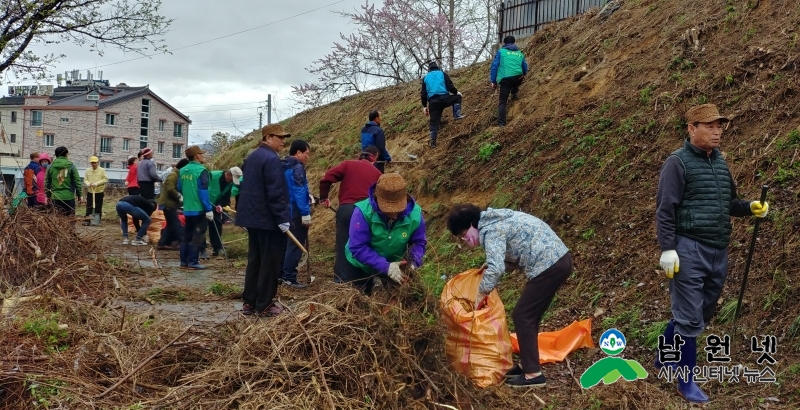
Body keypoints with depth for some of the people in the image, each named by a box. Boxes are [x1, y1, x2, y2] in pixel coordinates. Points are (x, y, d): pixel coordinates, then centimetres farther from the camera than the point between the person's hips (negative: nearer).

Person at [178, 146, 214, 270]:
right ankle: (193, 263, 0)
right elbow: (203, 192, -18)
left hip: (187, 209, 7)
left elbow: (180, 189, 16)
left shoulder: (182, 170, 7)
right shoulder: (201, 170, -14)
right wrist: (208, 209, -15)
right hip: (199, 209, -7)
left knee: (186, 235, 13)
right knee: (197, 236, -1)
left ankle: (184, 262, 16)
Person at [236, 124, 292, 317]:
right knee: (270, 262, -1)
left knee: (255, 259, 15)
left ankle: (249, 302, 19)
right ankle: (264, 305, 4)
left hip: (252, 216, 10)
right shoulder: (272, 159, -17)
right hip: (268, 219, -10)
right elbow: (276, 193, -22)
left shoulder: (252, 156, 14)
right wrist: (283, 219, -20)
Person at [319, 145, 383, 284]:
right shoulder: (377, 173, 11)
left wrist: (323, 197, 11)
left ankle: (340, 279, 5)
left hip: (346, 209, -1)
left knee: (343, 245, 5)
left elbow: (326, 178, -1)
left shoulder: (348, 164, 7)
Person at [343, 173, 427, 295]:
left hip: (394, 265, 2)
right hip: (361, 265, -2)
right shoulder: (363, 211, -34)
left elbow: (419, 242, -10)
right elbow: (358, 248, -34)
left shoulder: (414, 214, -25)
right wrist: (385, 267, -41)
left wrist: (414, 261, -30)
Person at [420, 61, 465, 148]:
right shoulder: (442, 74, 12)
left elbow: (423, 93, 16)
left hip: (432, 101, 3)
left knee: (434, 122, 9)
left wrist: (424, 106, 21)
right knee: (457, 97, 24)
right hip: (444, 98, -2)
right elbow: (449, 86, 0)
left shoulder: (425, 78, 19)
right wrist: (456, 92, 18)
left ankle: (433, 142, 7)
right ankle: (457, 115, 8)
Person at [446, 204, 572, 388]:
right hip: (559, 259, 10)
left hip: (548, 265, -10)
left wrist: (480, 296, -13)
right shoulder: (495, 220, 17)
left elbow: (495, 269, -25)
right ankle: (527, 364, 25)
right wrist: (492, 266, 10)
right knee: (529, 315, 17)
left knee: (522, 316, -3)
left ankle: (533, 374, 0)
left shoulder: (491, 231, -13)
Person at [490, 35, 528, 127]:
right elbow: (525, 69, 26)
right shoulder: (520, 54, 20)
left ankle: (501, 123, -5)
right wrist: (523, 76, 47)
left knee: (502, 102, 2)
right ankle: (514, 93, 28)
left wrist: (493, 81, 6)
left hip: (505, 80, -3)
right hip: (518, 78, 3)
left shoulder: (501, 52, 10)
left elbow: (494, 66, 3)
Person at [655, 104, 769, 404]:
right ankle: (686, 382, 9)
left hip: (718, 252, 8)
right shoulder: (678, 162, -9)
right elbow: (665, 209, -12)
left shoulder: (720, 162, 13)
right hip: (689, 250, -8)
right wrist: (667, 249, -18)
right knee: (690, 317, -3)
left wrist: (749, 207, 1)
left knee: (702, 313, 16)